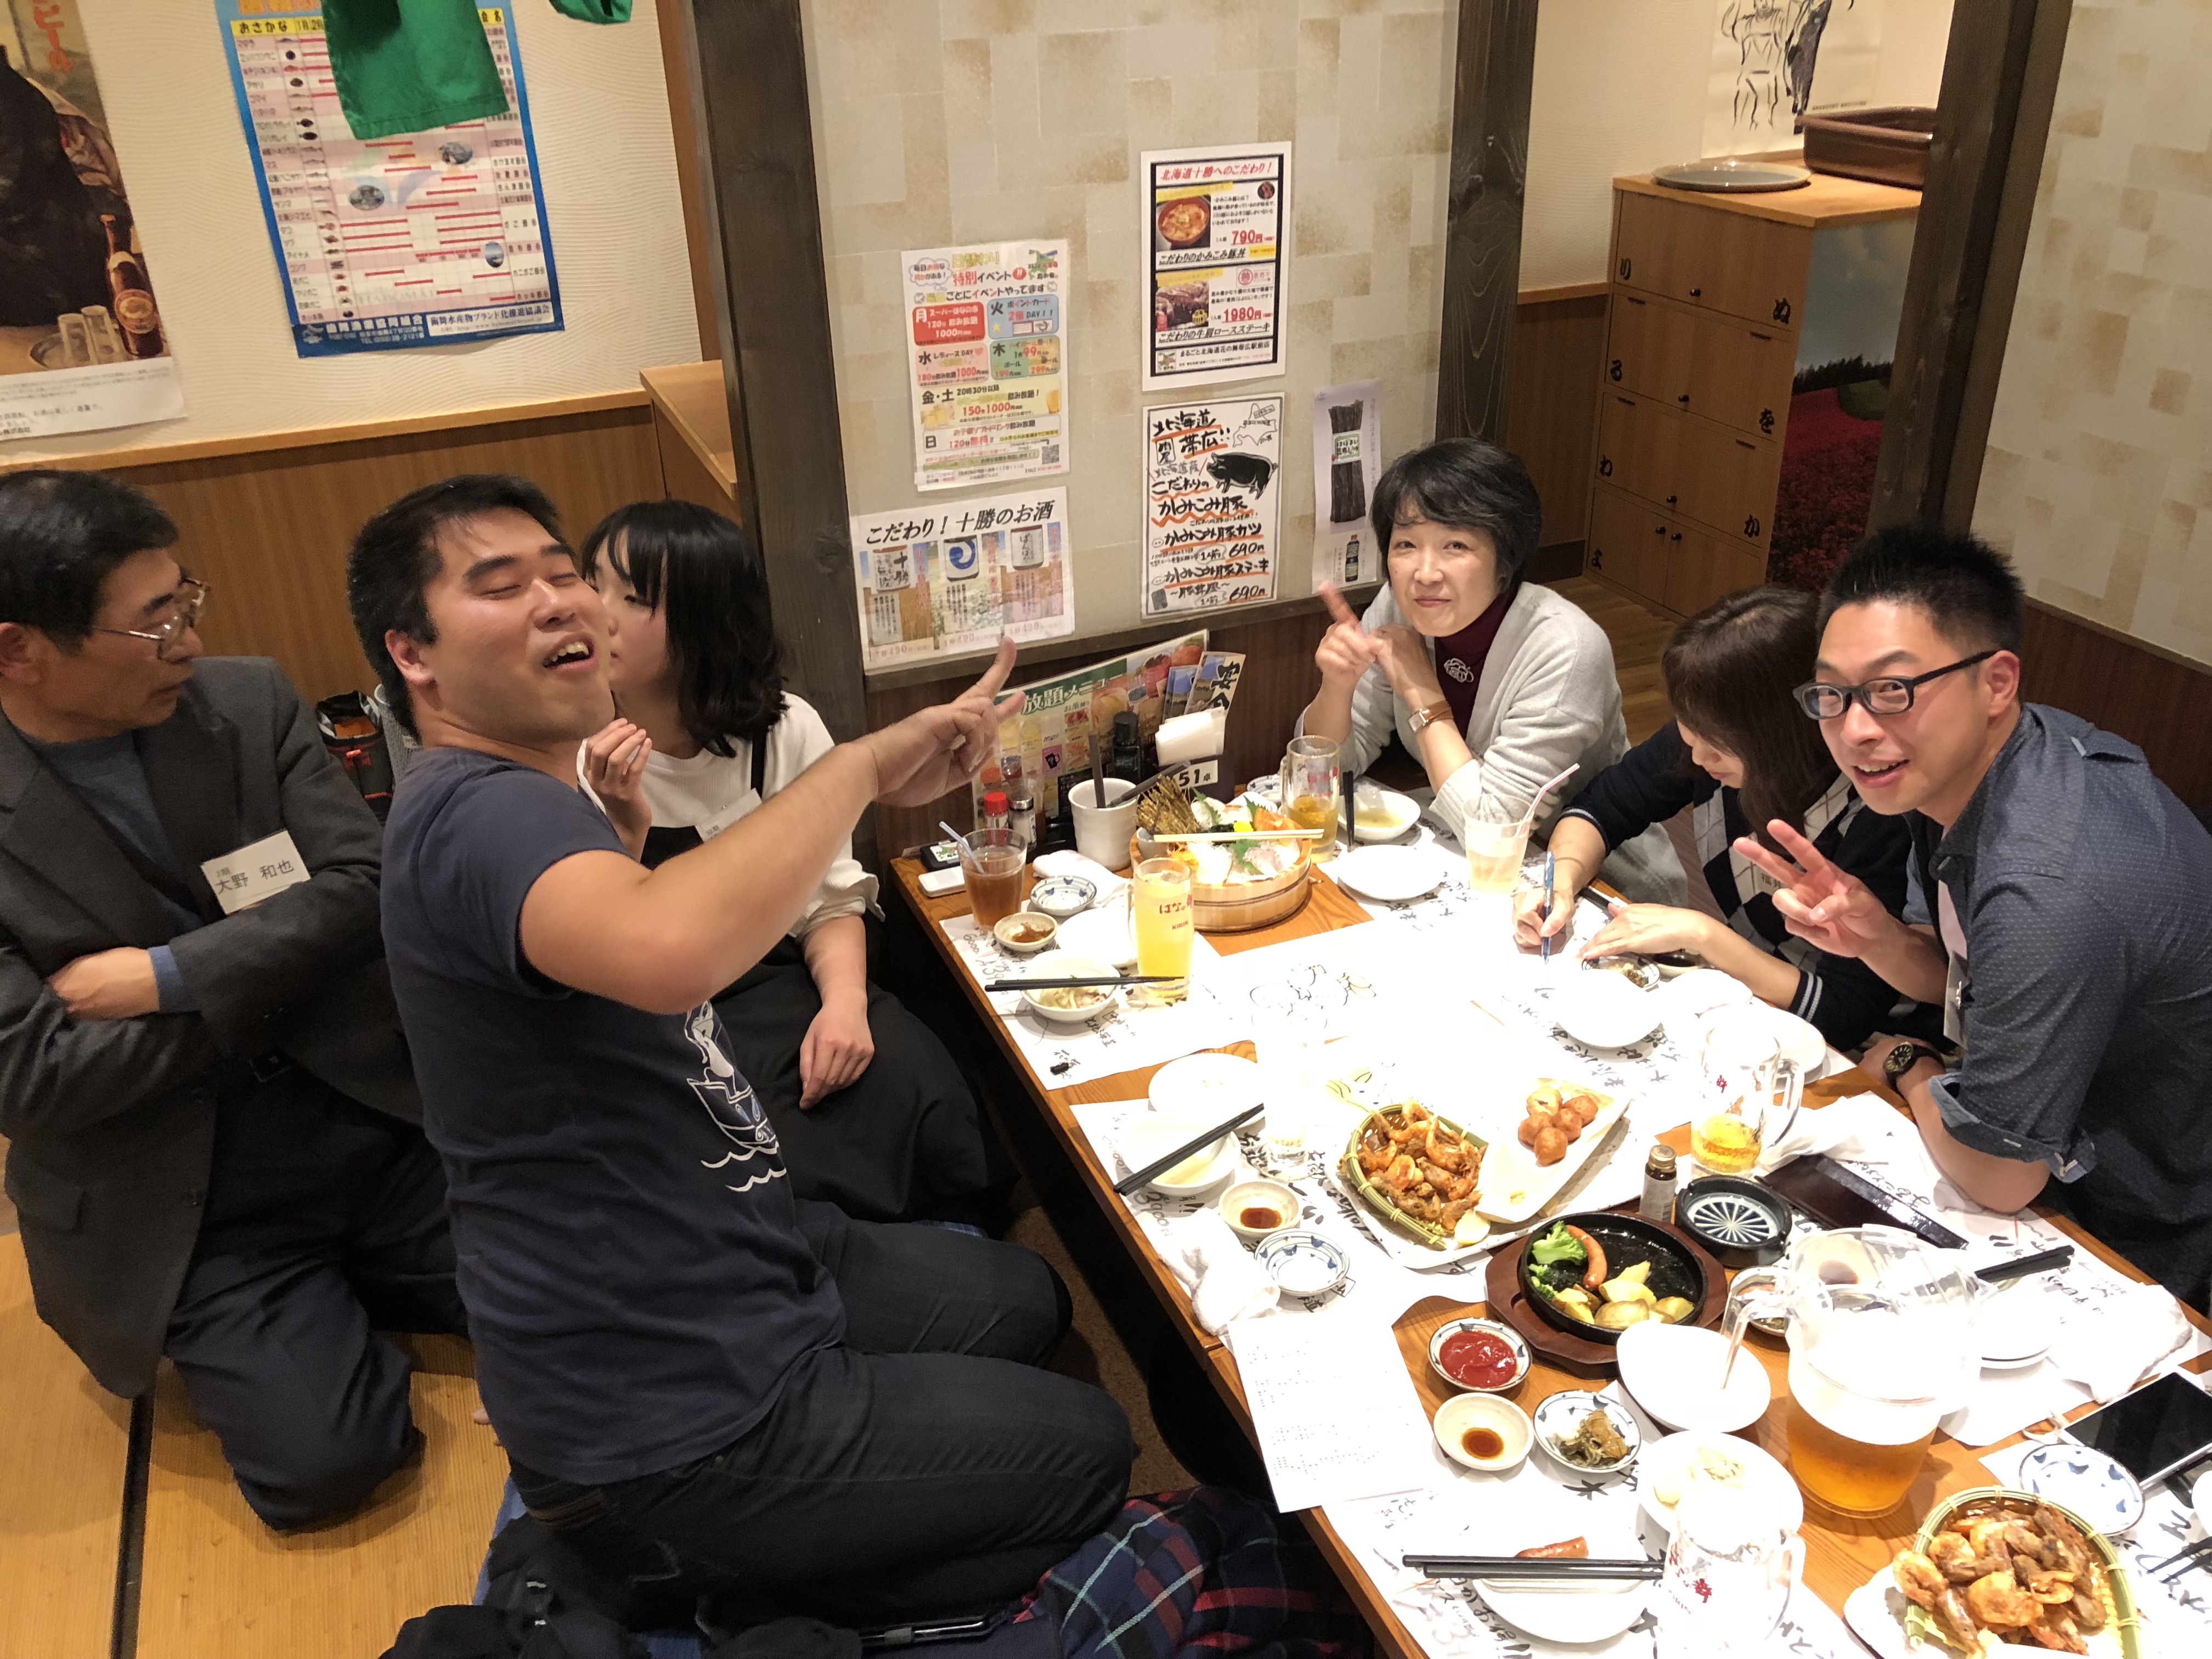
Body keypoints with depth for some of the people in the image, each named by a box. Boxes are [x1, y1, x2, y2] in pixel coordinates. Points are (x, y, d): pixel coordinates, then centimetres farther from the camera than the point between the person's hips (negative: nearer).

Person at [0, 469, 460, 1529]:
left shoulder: (247, 702, -2)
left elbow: (358, 883, -7)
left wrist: (166, 978, -17)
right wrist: (264, 978, -11)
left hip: (369, 1109, 4)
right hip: (175, 1206, -3)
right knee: (325, 1460, -17)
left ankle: (345, 1295, 20)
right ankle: (316, 1320, 16)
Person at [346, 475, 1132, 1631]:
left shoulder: (523, 797, 9)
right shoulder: (475, 811, -27)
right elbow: (667, 951, -48)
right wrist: (861, 763, -35)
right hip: (669, 1427, -10)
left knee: (1025, 1299, 26)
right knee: (1085, 1450, 8)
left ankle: (784, 1583, 23)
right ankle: (764, 1598, 15)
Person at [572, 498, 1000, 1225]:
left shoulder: (787, 731, -2)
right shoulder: (570, 761, -9)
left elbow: (830, 898, 4)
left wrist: (844, 1000, -16)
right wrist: (624, 832, -25)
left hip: (778, 986, 3)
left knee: (926, 1102, -25)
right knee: (797, 1175, -29)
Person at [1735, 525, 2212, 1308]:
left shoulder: (2049, 887, -38)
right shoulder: (1955, 763, -9)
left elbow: (1995, 1177, -26)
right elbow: (1947, 974, 5)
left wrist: (1907, 1064, -6)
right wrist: (1877, 938, -17)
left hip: (2144, 1248, -7)